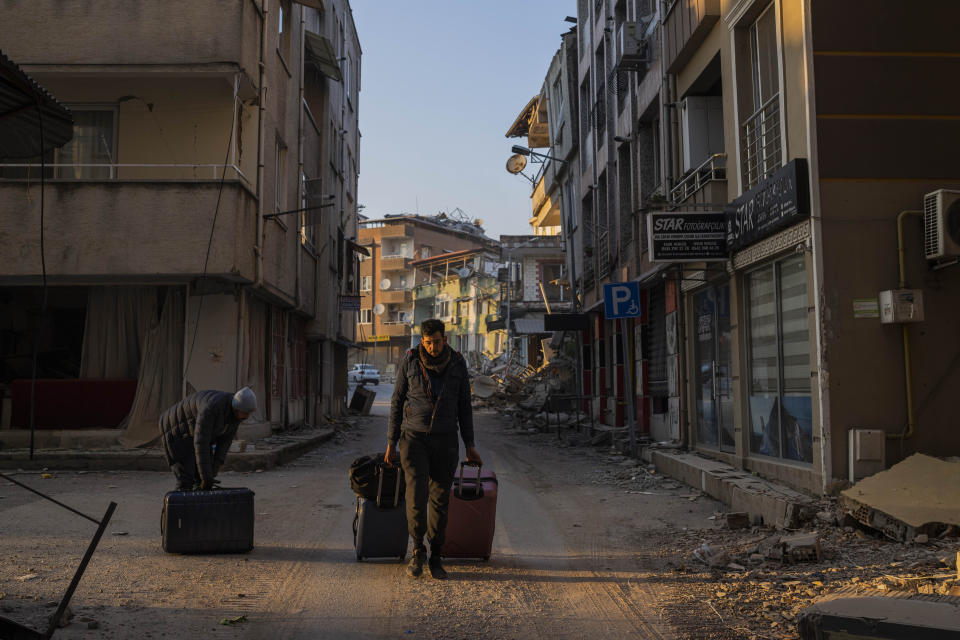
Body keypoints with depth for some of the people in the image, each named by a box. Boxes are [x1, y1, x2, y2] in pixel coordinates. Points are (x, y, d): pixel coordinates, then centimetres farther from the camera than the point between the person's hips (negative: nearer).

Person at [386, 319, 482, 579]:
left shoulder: (457, 364, -1)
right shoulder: (409, 362, -5)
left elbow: (464, 406, 5)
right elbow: (397, 402, 1)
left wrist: (470, 446, 3)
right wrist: (391, 443, 0)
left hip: (445, 440, 1)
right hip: (414, 438, -1)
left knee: (440, 499, 4)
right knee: (416, 496, -13)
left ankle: (435, 557, 19)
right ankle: (418, 549, 10)